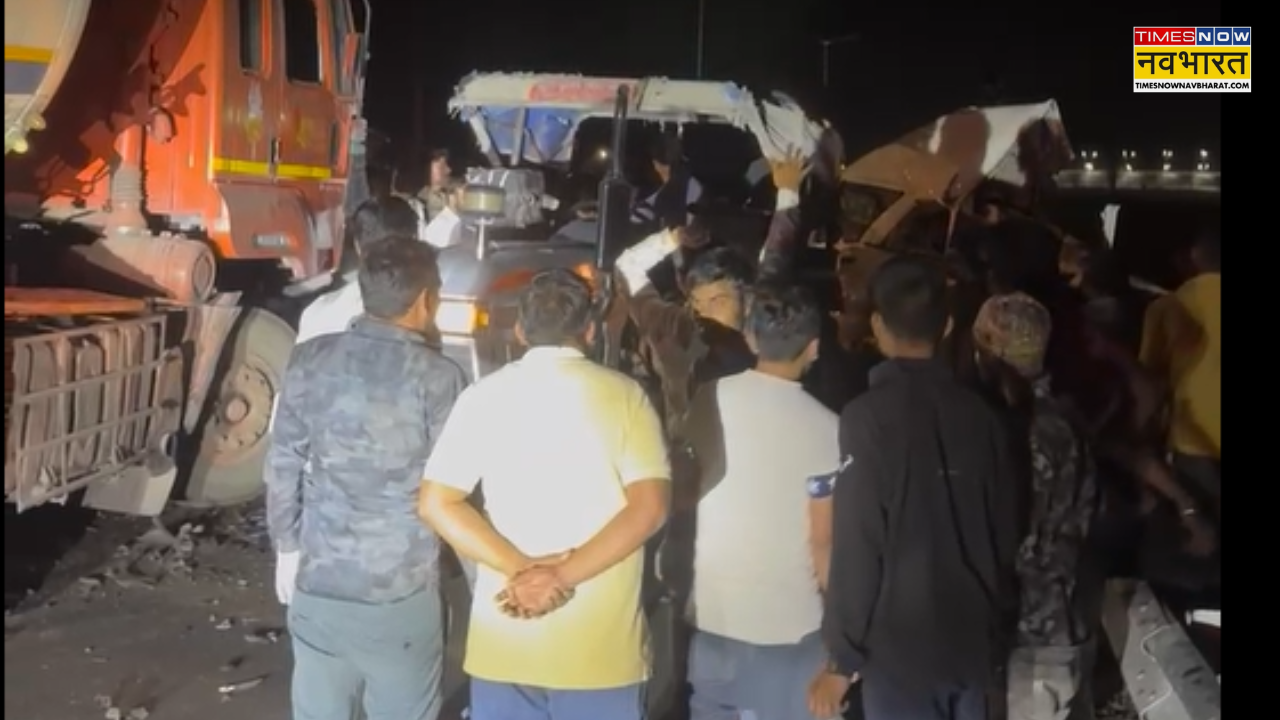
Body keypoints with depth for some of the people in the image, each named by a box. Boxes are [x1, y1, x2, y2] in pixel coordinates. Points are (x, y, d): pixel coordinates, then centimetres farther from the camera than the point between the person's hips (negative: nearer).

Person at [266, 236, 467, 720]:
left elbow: (283, 466, 3)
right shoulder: (438, 377, -14)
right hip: (402, 589, -4)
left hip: (317, 580, 4)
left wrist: (287, 547, 15)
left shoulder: (310, 360, -2)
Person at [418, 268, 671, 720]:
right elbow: (649, 507, -12)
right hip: (602, 646, -1)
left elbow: (437, 504, -4)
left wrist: (519, 568, -11)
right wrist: (564, 575, -14)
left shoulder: (484, 396, 2)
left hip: (503, 641, 2)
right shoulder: (624, 395, -3)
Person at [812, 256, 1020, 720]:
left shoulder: (869, 415, -13)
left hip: (899, 646, -5)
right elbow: (1006, 536, 8)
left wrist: (842, 657, -7)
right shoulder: (980, 414, 3)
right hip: (972, 643, 5)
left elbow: (857, 545, -15)